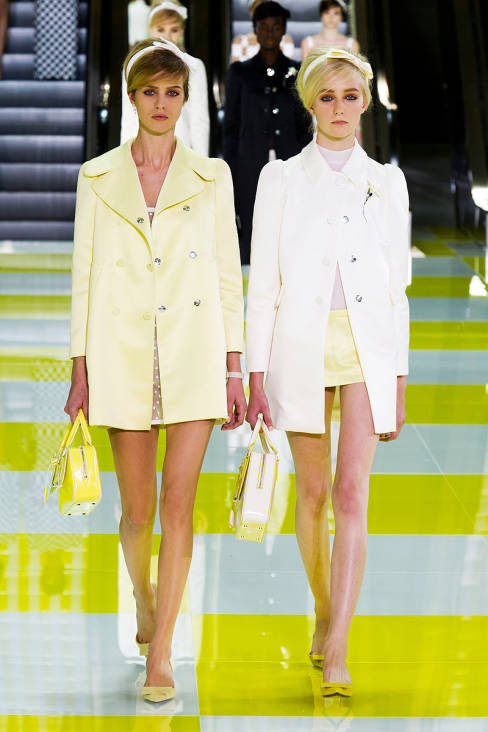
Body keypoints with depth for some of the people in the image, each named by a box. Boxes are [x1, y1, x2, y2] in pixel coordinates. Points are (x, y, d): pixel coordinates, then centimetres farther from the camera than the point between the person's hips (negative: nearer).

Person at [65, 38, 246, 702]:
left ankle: (159, 657, -4)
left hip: (195, 348, -1)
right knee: (138, 508, 7)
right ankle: (145, 602, 38)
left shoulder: (211, 176, 6)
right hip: (124, 349, 1)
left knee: (178, 501, -9)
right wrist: (81, 368, 1)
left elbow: (228, 274, 6)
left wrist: (234, 366, 1)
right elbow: (85, 275, 6)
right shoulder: (98, 177, 6)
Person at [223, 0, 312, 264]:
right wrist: (230, 175, 0)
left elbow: (304, 127, 10)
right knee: (251, 239, -2)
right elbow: (231, 127, 7)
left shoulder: (296, 73, 9)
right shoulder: (240, 73, 7)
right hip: (250, 171, -1)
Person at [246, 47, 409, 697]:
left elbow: (397, 285, 9)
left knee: (352, 496, -11)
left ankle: (336, 655, -13)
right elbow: (262, 283, 2)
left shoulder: (386, 181, 9)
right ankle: (323, 616, 31)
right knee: (314, 492, 9)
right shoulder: (281, 179, 4)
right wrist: (256, 375, -3)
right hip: (301, 345, 0)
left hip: (368, 348, 0)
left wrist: (398, 380, 5)